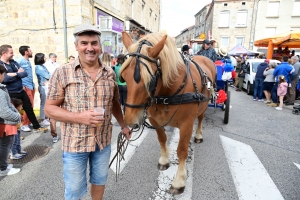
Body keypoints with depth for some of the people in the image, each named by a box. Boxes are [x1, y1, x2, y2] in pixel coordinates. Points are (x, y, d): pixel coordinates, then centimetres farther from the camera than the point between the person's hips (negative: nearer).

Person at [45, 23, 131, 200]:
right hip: (75, 143, -3)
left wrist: (123, 125, 12)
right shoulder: (62, 73, -11)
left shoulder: (110, 73, -1)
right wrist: (80, 117, -23)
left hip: (103, 140, 3)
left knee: (100, 180, 24)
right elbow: (50, 108, -9)